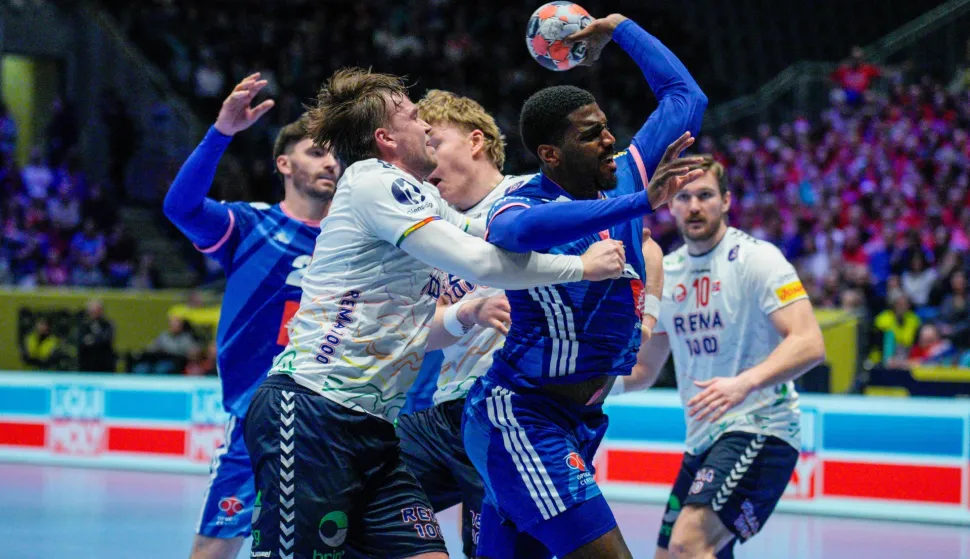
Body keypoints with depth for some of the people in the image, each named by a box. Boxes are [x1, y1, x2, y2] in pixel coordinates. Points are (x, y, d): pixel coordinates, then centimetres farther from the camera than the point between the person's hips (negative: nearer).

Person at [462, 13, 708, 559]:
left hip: (581, 423, 8)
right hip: (518, 414, -8)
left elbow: (686, 97, 14)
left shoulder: (624, 178, 3)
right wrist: (642, 202, -45)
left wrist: (618, 27, 15)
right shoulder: (521, 204, -17)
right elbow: (521, 230, -44)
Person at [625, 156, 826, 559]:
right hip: (702, 441, 8)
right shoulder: (666, 272, 12)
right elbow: (644, 369, 22)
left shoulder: (754, 258, -10)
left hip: (758, 430, -8)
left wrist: (745, 382, -36)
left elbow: (809, 343, -21)